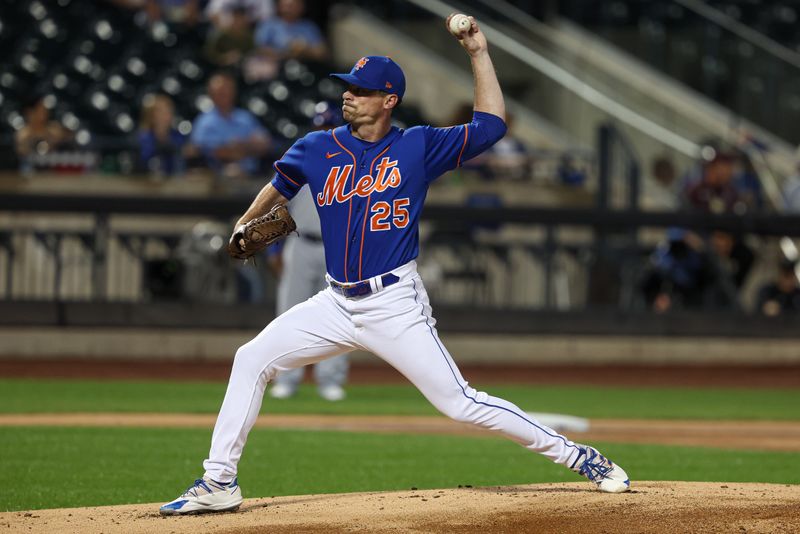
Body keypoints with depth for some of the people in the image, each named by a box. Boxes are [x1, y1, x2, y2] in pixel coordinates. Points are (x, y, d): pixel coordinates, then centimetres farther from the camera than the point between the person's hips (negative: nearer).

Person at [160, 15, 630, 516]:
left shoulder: (418, 147, -2)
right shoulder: (317, 149, 6)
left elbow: (491, 124, -4)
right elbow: (279, 188, 24)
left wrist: (479, 53, -7)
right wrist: (244, 227, 12)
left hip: (396, 306, -4)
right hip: (337, 303, 4)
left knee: (462, 403, -10)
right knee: (252, 359, -5)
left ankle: (577, 456, -1)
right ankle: (219, 483, 1)